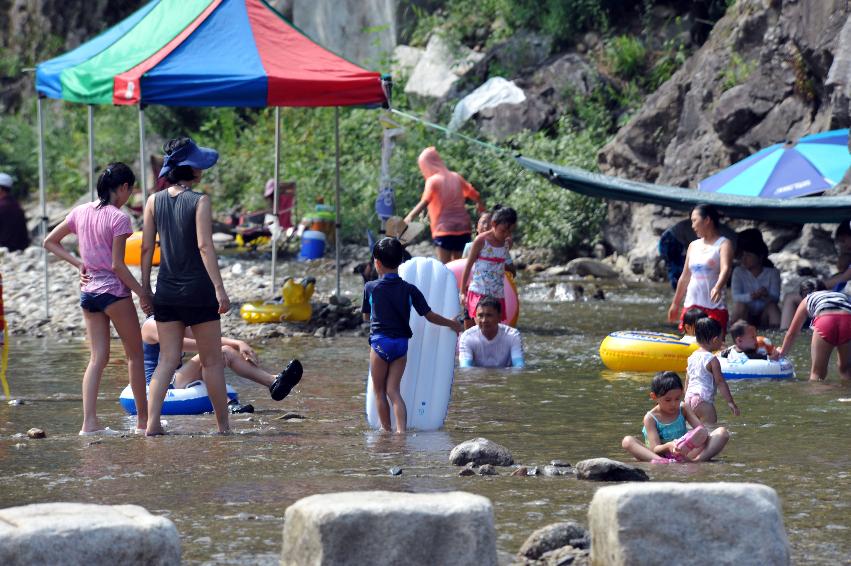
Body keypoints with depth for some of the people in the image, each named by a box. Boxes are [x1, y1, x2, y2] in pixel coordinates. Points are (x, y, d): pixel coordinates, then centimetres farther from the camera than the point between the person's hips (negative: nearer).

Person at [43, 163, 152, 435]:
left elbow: (50, 242, 12)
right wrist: (142, 293, -9)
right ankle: (143, 418, 14)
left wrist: (78, 263, 9)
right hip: (114, 291, -6)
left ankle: (89, 422, -6)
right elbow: (117, 265, -16)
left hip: (88, 291, 6)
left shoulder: (80, 212, 6)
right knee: (135, 353, 8)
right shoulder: (119, 218, -13)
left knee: (98, 357, 5)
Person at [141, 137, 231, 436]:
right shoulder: (200, 201, -9)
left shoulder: (154, 201, 4)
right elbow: (204, 246, -15)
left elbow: (147, 248, 4)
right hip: (198, 291, -4)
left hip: (166, 292, 4)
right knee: (212, 361, 7)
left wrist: (145, 287, 11)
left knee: (167, 359, 5)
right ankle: (223, 425, 13)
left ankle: (152, 422, -8)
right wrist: (219, 288, -14)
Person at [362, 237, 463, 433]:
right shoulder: (409, 290, 1)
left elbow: (366, 316, 10)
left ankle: (386, 430, 15)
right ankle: (401, 430, -11)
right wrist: (451, 324, 21)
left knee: (379, 391, 11)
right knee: (393, 390, 4)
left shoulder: (370, 288, -3)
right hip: (401, 343, 2)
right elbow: (430, 316, 5)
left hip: (380, 342, -2)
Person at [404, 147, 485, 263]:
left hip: (444, 229, -6)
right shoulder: (456, 178, 11)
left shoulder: (433, 181, -6)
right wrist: (480, 205, 38)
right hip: (463, 229, 6)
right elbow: (474, 194, 17)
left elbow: (424, 202, -21)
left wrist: (410, 216, -30)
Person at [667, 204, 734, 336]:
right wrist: (675, 304, 24)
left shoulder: (723, 244, -3)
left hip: (715, 307, -6)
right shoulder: (693, 246, 16)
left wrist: (718, 288, -40)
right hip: (691, 306, 6)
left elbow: (725, 269, -21)